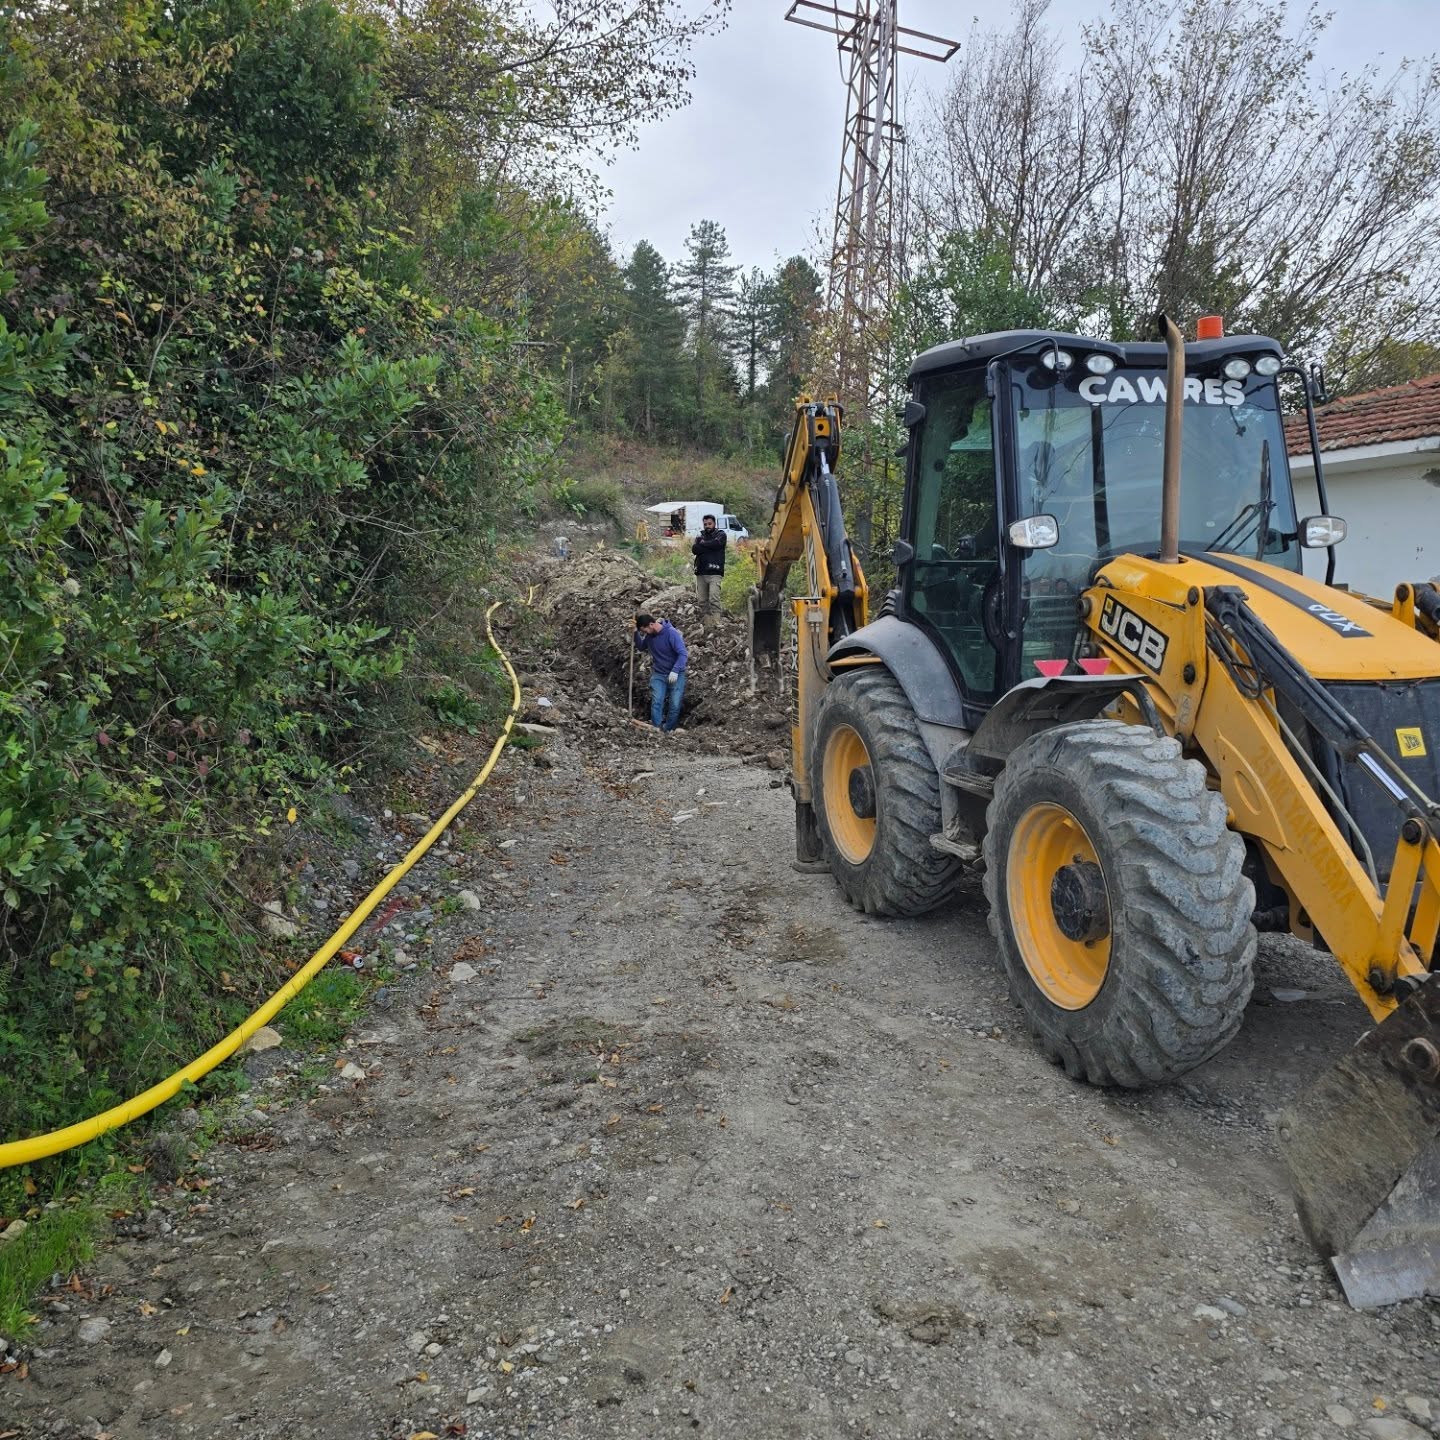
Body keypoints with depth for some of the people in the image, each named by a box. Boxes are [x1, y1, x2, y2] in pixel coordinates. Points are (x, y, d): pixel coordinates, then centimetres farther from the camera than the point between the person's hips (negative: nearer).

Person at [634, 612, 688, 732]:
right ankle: (656, 730, -11)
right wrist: (636, 633, 0)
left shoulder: (671, 633, -20)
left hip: (675, 675, -4)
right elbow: (641, 647, 18)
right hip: (658, 674, 4)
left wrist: (675, 671, -33)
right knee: (656, 702, -11)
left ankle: (668, 731, 8)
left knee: (674, 705, -3)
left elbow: (683, 654, -23)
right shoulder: (649, 635, -1)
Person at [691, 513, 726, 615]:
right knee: (702, 600, 4)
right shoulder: (700, 536, 18)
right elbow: (694, 549, 1)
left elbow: (715, 543, -13)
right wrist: (708, 546, -7)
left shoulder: (720, 534, 8)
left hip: (714, 573, -4)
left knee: (714, 599, -16)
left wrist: (702, 544, 3)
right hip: (701, 572, 4)